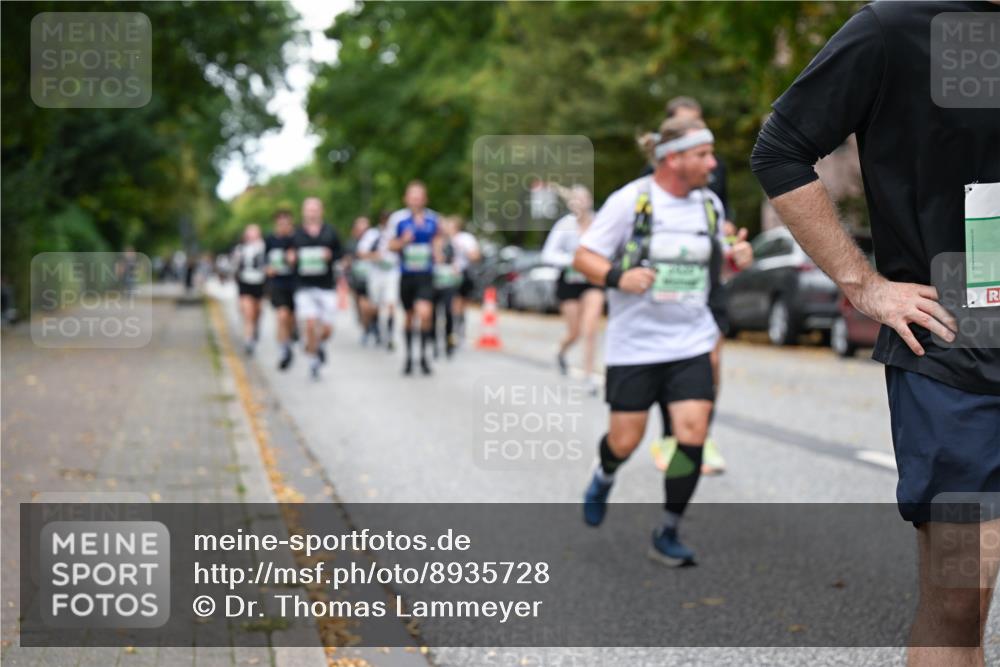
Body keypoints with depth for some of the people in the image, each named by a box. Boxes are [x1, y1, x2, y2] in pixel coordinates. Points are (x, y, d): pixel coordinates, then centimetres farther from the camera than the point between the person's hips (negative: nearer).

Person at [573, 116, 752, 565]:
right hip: (634, 344, -3)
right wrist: (617, 277, -24)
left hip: (691, 343, 3)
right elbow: (583, 257, -7)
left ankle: (667, 535, 7)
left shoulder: (710, 203, 7)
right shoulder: (630, 200, -9)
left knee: (693, 435, -9)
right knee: (625, 441, 4)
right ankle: (604, 478, 42)